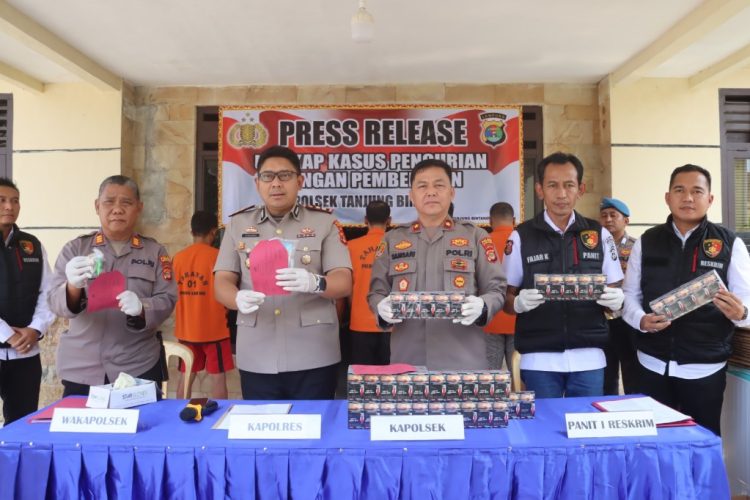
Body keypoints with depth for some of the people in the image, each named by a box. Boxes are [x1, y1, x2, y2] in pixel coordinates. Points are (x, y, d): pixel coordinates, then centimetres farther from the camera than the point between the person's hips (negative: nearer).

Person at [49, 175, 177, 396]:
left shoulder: (154, 251, 5)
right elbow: (55, 302, -4)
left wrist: (141, 307, -24)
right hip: (81, 370, 1)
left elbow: (167, 300, -2)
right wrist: (73, 287, -27)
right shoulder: (75, 249, 5)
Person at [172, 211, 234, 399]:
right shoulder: (217, 256, -12)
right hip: (213, 329, -5)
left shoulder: (178, 257, 2)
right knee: (218, 378, 4)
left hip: (186, 329, 5)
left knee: (186, 377, 15)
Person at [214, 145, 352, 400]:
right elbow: (222, 283, 5)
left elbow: (344, 282, -4)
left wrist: (314, 283, -27)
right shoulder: (238, 224, 9)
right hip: (256, 360, 2)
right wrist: (239, 298, -19)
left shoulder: (324, 222, 3)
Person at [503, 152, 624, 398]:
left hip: (588, 358, 2)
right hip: (539, 360, -1)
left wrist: (615, 299, -12)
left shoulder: (600, 235, 5)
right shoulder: (520, 237, -1)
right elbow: (507, 299, 2)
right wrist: (519, 302, -19)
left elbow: (615, 293, 10)